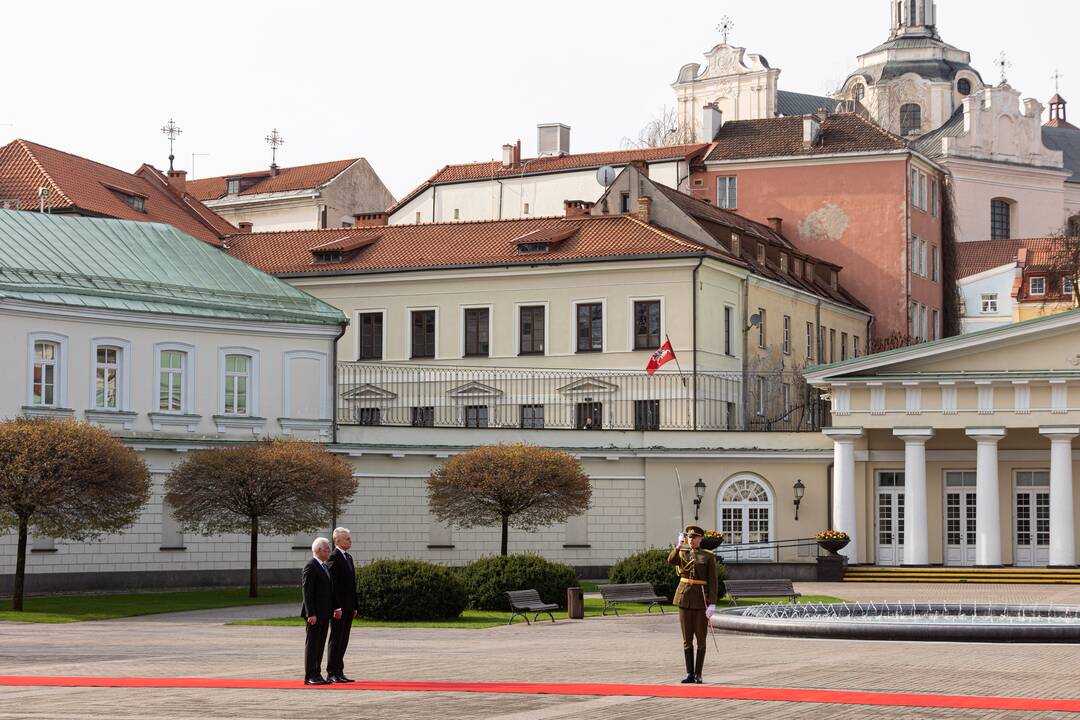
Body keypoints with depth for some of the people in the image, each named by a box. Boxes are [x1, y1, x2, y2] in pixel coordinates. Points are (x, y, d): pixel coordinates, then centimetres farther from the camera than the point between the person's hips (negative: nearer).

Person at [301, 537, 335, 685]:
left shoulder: (325, 567, 16)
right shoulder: (310, 567, -12)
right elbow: (307, 593, -17)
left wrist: (331, 610, 14)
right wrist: (311, 614, -21)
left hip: (324, 614, 9)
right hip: (314, 614, -9)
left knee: (320, 645, 9)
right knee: (312, 644, -5)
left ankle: (316, 674, 13)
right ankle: (309, 676, -3)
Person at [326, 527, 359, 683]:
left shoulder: (348, 557, 16)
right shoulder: (334, 558, -12)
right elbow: (333, 584, -18)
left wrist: (355, 606, 16)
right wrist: (337, 607, -21)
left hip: (348, 607, 9)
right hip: (339, 607, -9)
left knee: (343, 641, 10)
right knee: (336, 640, -4)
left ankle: (339, 672, 14)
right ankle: (332, 673, -1)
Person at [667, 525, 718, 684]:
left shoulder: (708, 557, 0)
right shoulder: (681, 554, 8)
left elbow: (713, 582, -5)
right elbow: (671, 561, -16)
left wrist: (712, 604, -13)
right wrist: (679, 545, -24)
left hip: (702, 599, -2)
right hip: (685, 598, 3)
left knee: (701, 638, -1)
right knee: (687, 638, 3)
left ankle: (698, 674, 6)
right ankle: (690, 674, 8)